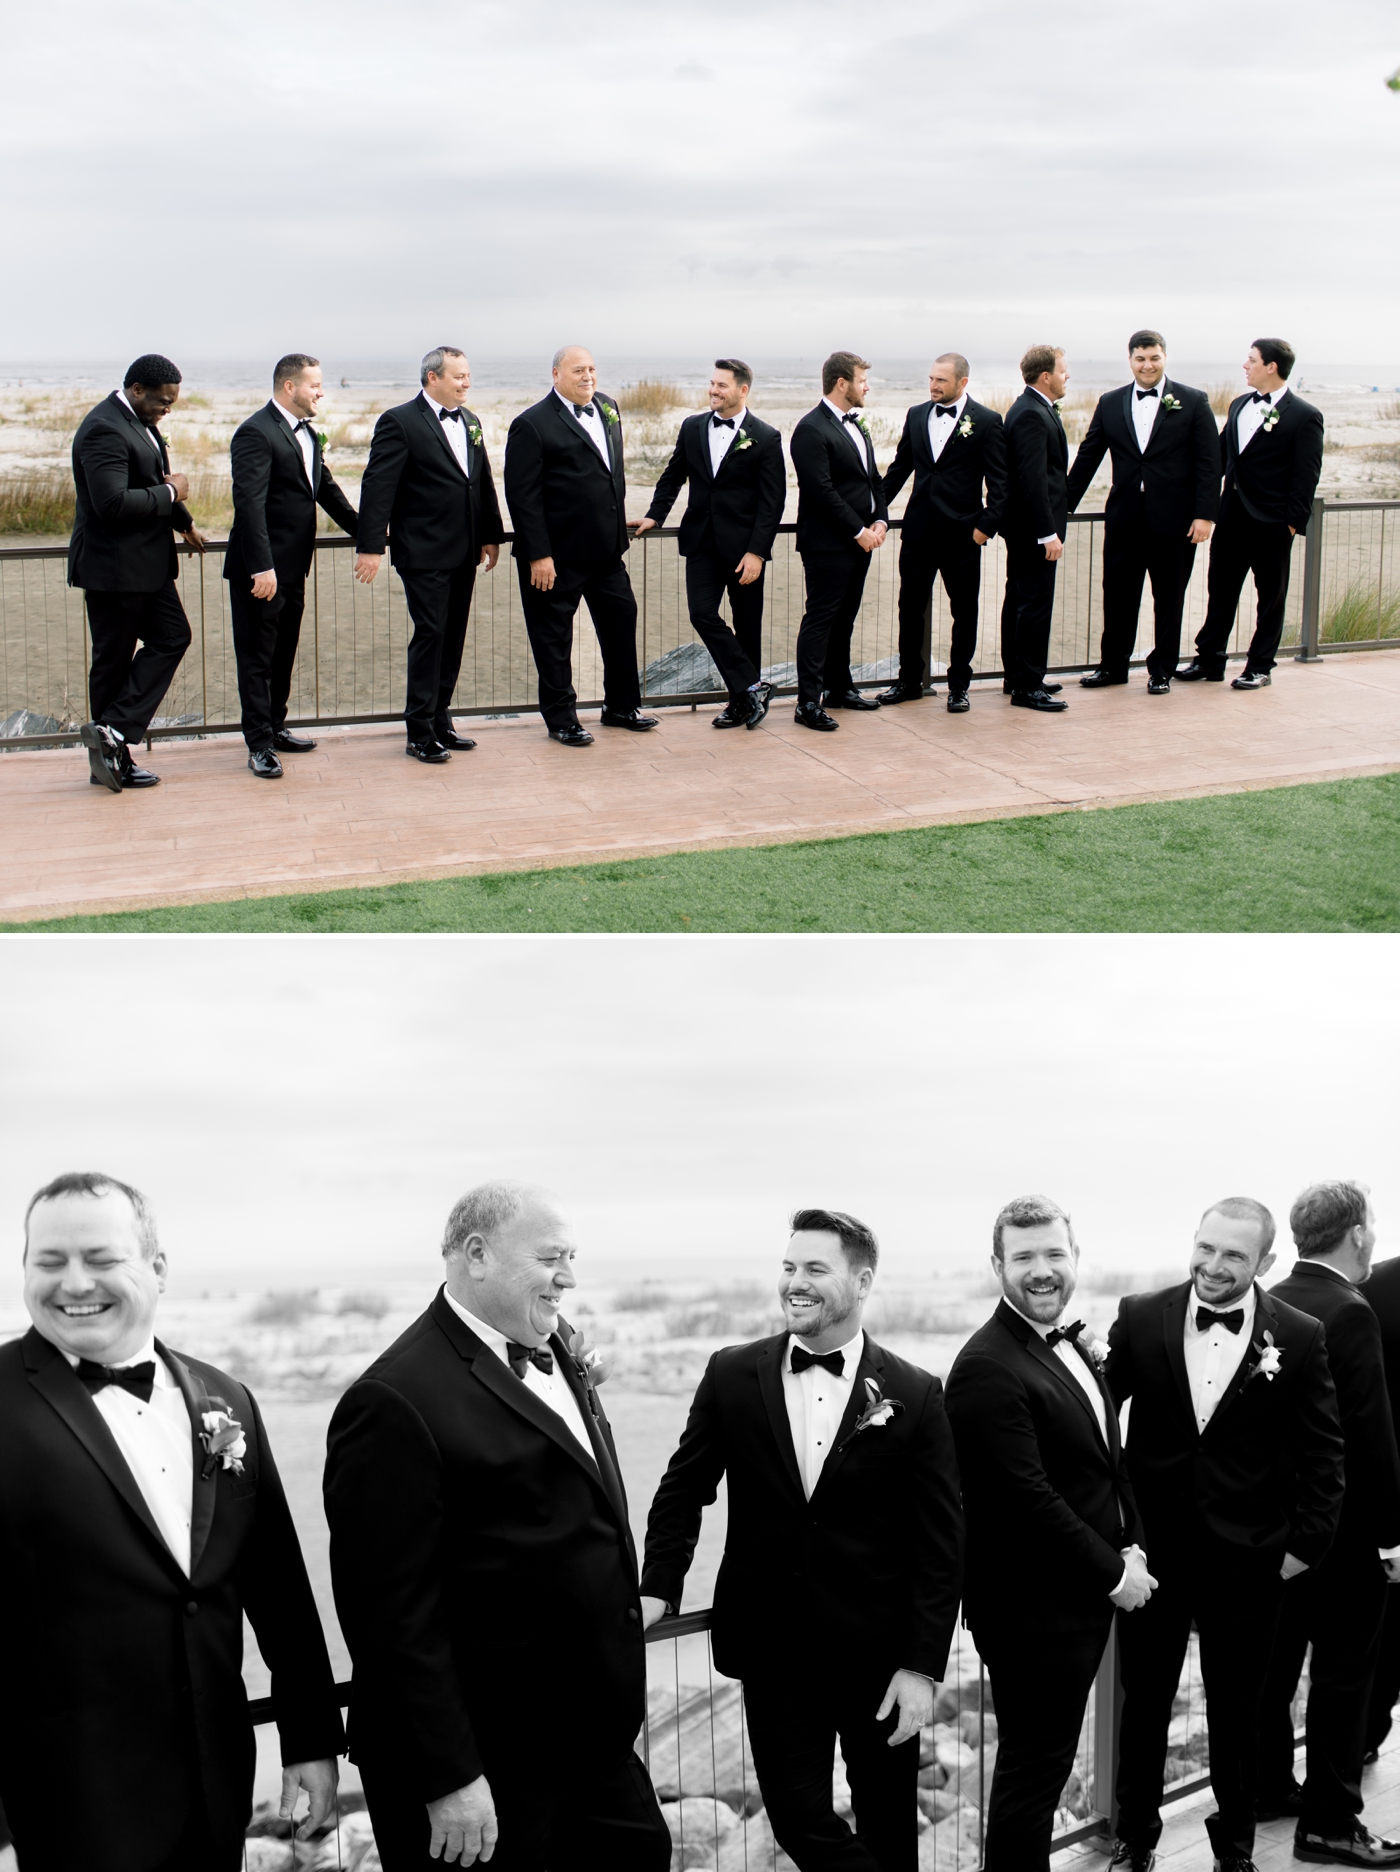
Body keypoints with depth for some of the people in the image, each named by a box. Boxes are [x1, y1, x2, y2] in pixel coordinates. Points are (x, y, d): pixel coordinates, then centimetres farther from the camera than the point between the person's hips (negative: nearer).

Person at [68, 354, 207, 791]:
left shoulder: (139, 422, 11)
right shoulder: (105, 429, -21)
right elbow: (112, 503, -31)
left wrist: (184, 522, 29)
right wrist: (170, 493, -20)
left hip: (147, 563, 10)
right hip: (114, 567, -10)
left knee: (172, 637, 7)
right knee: (113, 661, -2)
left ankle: (113, 735, 6)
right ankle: (111, 758, 7)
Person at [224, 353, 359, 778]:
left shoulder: (306, 432, 12)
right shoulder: (256, 433, -17)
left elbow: (324, 486, 23)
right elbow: (249, 503, -23)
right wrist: (262, 567, -28)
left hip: (293, 567, 9)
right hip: (260, 569, -9)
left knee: (284, 654, 18)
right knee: (257, 657, 0)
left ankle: (275, 727, 31)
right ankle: (259, 744, 4)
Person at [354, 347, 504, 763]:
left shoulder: (470, 422, 14)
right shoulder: (400, 422, -9)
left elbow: (484, 482, 20)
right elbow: (378, 486, -13)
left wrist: (491, 535, 16)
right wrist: (371, 546, -19)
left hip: (463, 553, 7)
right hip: (425, 553, -7)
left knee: (453, 639, 10)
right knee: (430, 635, -6)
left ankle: (441, 723, 20)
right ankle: (420, 733, 1)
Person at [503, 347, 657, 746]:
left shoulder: (607, 408, 10)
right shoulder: (532, 425, -12)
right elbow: (522, 495, -14)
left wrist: (618, 525, 17)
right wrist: (538, 555, -18)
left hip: (607, 548, 7)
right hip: (557, 554, -7)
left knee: (621, 621, 13)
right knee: (554, 634, 4)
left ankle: (621, 706, 29)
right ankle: (560, 719, 15)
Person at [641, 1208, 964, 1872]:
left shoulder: (915, 1395, -7)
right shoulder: (732, 1375, -2)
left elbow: (940, 1543, -5)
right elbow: (683, 1491, 6)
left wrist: (922, 1667, -9)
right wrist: (657, 1589, -6)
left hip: (878, 1650, -1)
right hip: (773, 1648, 1)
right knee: (798, 1818, 1)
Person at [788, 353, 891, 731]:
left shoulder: (856, 426, 16)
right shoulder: (812, 429, -13)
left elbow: (873, 477, 19)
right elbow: (822, 491, -19)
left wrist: (880, 521, 3)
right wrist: (859, 530, -16)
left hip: (860, 540, 9)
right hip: (828, 544, -9)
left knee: (844, 617, 16)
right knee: (820, 618, -7)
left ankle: (839, 687, 25)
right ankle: (808, 702, -6)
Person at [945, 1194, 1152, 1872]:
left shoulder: (1075, 1344, 8)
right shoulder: (987, 1369, -22)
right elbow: (1028, 1501, -24)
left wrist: (1129, 1545, 3)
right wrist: (1113, 1574, -15)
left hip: (1086, 1598, 9)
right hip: (1033, 1611, -9)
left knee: (1045, 1764, 19)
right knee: (1033, 1770, 3)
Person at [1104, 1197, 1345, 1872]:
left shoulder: (1300, 1338, -7)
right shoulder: (1140, 1317, -6)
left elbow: (1322, 1453, -1)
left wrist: (1305, 1541, -4)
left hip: (1247, 1558, -1)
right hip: (1151, 1549, 1)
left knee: (1236, 1710, 15)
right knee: (1143, 1703, 15)